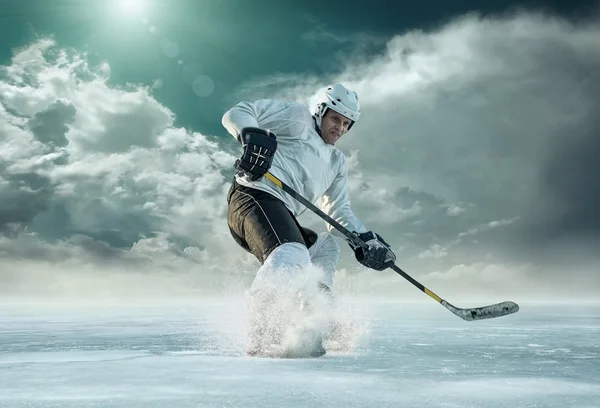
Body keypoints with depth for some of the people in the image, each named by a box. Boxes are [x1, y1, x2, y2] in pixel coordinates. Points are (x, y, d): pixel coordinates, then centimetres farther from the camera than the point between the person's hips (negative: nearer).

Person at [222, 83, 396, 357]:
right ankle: (259, 338, -34)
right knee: (293, 257, -31)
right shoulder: (297, 117, 11)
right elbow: (237, 114, 2)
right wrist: (252, 135, -21)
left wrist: (366, 241, 7)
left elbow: (339, 212, 23)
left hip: (281, 216, 9)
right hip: (254, 197, -9)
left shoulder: (337, 162, 31)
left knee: (325, 248, 21)